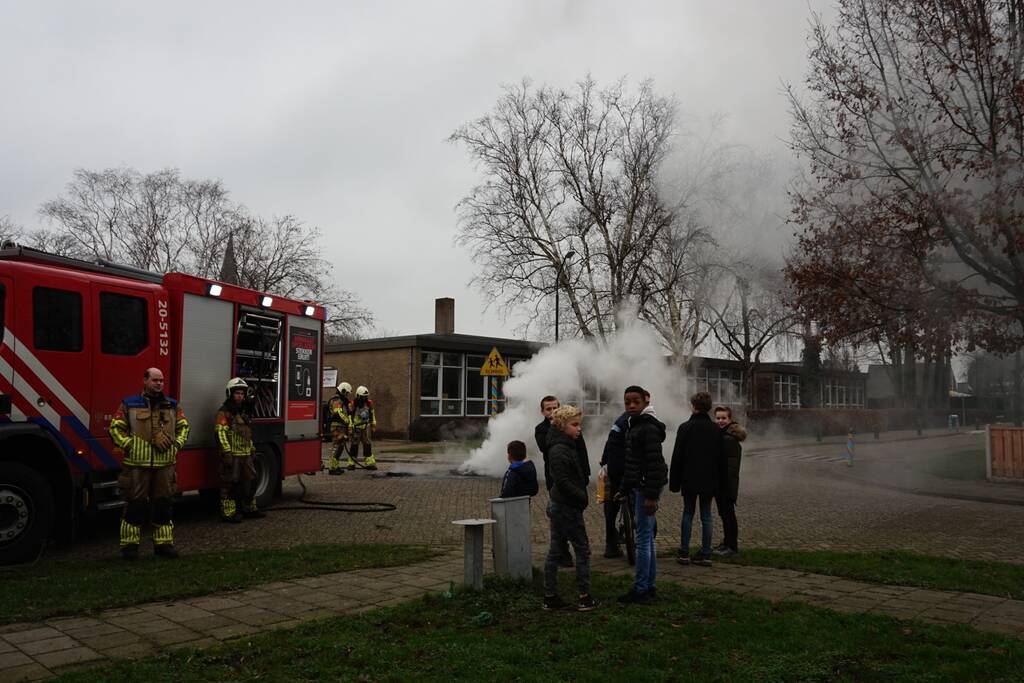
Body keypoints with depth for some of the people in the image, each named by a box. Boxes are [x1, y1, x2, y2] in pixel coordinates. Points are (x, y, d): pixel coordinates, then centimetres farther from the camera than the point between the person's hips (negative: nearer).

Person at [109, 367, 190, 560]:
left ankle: (163, 543, 17)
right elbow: (115, 428, 3)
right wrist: (128, 445, -7)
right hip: (137, 464, -3)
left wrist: (177, 444, 3)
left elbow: (183, 427, 18)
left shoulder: (172, 406, 12)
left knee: (163, 504, 8)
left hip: (165, 464, 3)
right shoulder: (129, 405, 2)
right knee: (135, 505, 2)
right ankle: (129, 544, 12)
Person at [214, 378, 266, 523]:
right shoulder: (224, 413, -9)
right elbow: (221, 433, -17)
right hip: (232, 455, -8)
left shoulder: (245, 412, 18)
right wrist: (226, 452, -23)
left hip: (246, 455, 8)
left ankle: (250, 508, 26)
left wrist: (252, 449, 23)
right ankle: (228, 513, 2)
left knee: (250, 481, 14)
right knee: (230, 484, -4)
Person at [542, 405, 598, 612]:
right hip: (567, 508, -10)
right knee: (583, 550, 1)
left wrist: (581, 496, 10)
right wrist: (583, 497, -18)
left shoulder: (564, 446, 12)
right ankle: (584, 597, 7)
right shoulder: (560, 450, -19)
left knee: (555, 552, 11)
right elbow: (563, 482, -25)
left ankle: (550, 597, 17)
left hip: (558, 506, 10)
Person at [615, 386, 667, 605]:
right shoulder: (632, 426, 15)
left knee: (643, 538, -5)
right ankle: (649, 587, 21)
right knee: (647, 538, 13)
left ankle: (640, 590, 0)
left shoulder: (648, 428, -15)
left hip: (647, 487, -10)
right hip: (638, 487, 10)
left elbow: (655, 464, -20)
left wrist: (651, 495, -23)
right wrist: (624, 490, 22)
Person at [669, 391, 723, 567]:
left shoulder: (685, 427, -9)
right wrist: (717, 482, 14)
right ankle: (706, 554, 7)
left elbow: (677, 456, -8)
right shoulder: (716, 429, 3)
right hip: (709, 480, 3)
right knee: (706, 516, 7)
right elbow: (720, 457, 7)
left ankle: (684, 553, 6)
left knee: (688, 514, 6)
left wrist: (674, 481, -2)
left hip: (690, 479, -3)